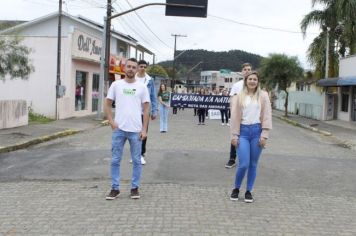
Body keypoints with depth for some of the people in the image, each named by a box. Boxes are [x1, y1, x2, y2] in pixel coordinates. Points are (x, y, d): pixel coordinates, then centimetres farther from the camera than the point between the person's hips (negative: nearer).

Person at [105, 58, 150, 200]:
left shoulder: (142, 87, 2)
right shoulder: (116, 85, 3)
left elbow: (146, 109, 1)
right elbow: (107, 104, 7)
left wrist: (144, 129, -5)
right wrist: (111, 121, -6)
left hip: (136, 130, 0)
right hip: (119, 129, 0)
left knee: (136, 160, 7)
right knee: (115, 160, 6)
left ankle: (135, 188, 19)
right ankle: (115, 188, 16)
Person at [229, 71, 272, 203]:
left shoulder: (263, 96, 5)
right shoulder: (239, 97, 6)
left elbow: (267, 116, 2)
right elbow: (234, 116, 4)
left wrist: (264, 135, -5)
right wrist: (234, 135, -1)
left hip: (256, 131, 1)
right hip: (243, 131, -1)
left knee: (253, 165, 7)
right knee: (244, 164, -7)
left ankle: (248, 191, 21)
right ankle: (236, 189, 16)